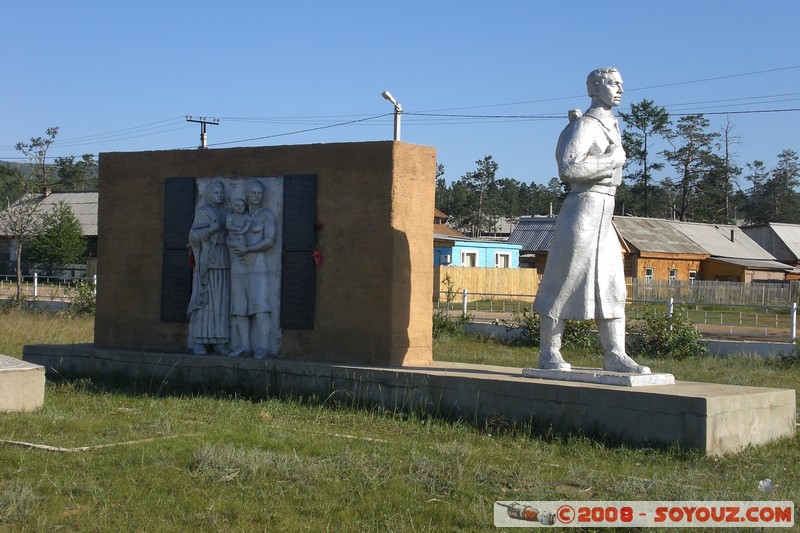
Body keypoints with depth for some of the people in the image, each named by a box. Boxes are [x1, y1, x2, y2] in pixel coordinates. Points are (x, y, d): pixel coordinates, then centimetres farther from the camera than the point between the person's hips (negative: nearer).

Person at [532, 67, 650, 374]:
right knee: (565, 283, -4)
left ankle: (614, 355, 1)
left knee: (611, 287, 3)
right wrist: (611, 159, -17)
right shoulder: (585, 125, -10)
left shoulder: (609, 125, 18)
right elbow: (568, 168, -22)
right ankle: (549, 354, 3)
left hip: (602, 217, 9)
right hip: (583, 210, -9)